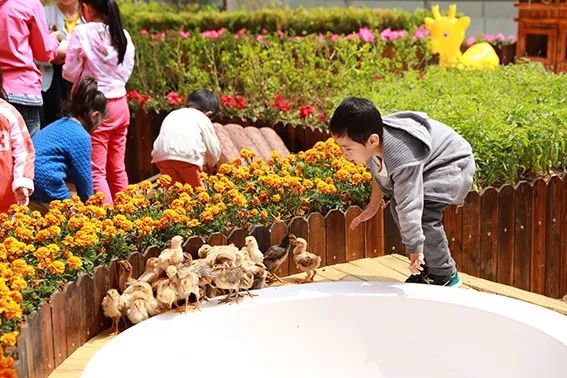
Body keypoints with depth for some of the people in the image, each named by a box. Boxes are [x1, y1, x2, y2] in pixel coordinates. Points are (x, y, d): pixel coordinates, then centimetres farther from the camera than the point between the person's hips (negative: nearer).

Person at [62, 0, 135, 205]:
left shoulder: (82, 33, -11)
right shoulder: (123, 35, 4)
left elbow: (71, 73, -4)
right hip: (120, 104, 6)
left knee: (96, 171, -2)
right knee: (118, 169, 14)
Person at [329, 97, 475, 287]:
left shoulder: (401, 160, -41)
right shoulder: (371, 145, -15)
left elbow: (409, 205, -40)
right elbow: (378, 173, 9)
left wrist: (415, 250, -37)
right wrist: (373, 206, 15)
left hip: (454, 164, -10)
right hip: (428, 164, 10)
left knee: (423, 212, -27)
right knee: (396, 206, 7)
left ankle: (445, 275, -8)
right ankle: (426, 270, 17)